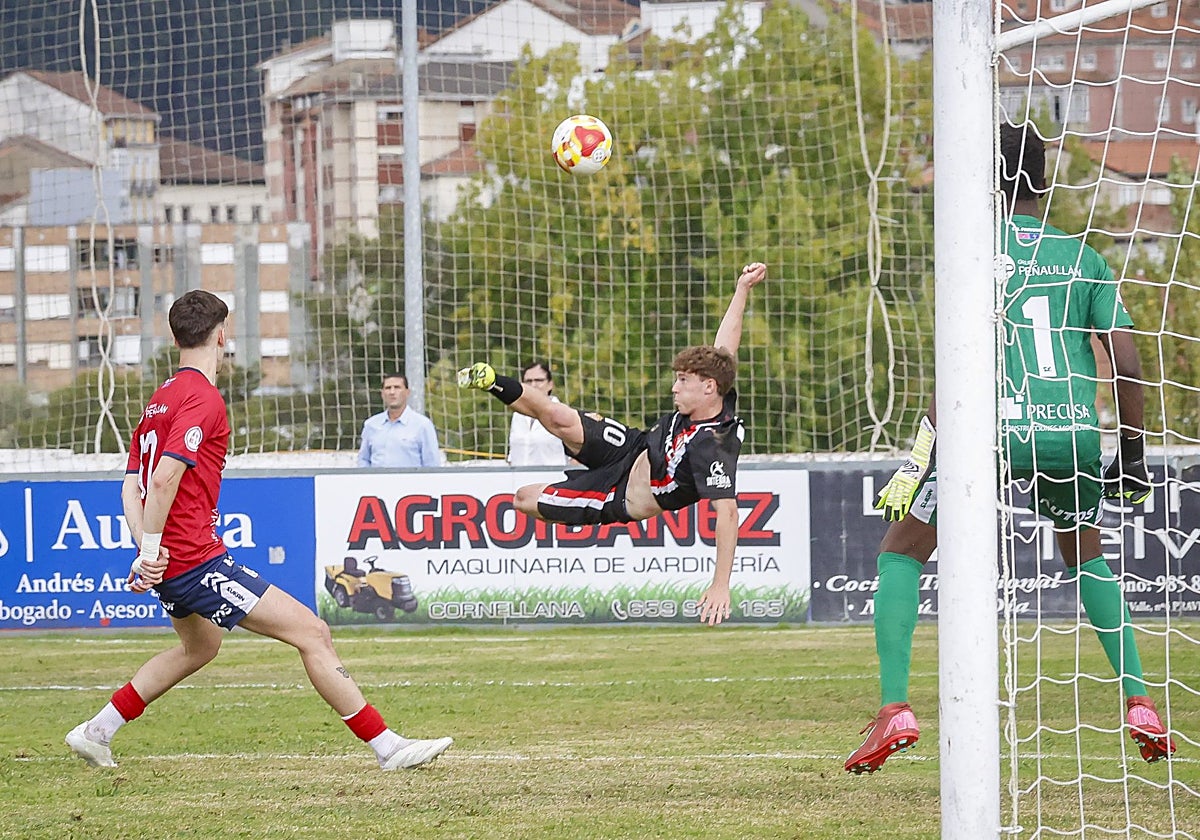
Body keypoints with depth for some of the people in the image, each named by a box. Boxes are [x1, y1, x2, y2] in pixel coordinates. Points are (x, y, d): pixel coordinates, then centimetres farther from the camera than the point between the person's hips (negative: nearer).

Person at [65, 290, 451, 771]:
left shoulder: (160, 400, 15)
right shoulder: (203, 398, -14)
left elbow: (131, 486, 12)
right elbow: (165, 479, -24)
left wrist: (148, 552, 3)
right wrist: (151, 553, -19)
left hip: (167, 561, 10)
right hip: (198, 561, -10)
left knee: (200, 647, 35)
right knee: (311, 632, -8)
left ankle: (95, 732, 36)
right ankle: (387, 747, -11)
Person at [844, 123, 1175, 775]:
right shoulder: (1084, 257, 13)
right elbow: (1126, 360, 7)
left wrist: (921, 455, -11)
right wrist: (1134, 451, 18)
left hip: (996, 431, -4)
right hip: (1075, 434, 4)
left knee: (900, 554, 13)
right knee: (1087, 557, 30)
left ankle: (894, 710, -3)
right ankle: (1140, 706, 19)